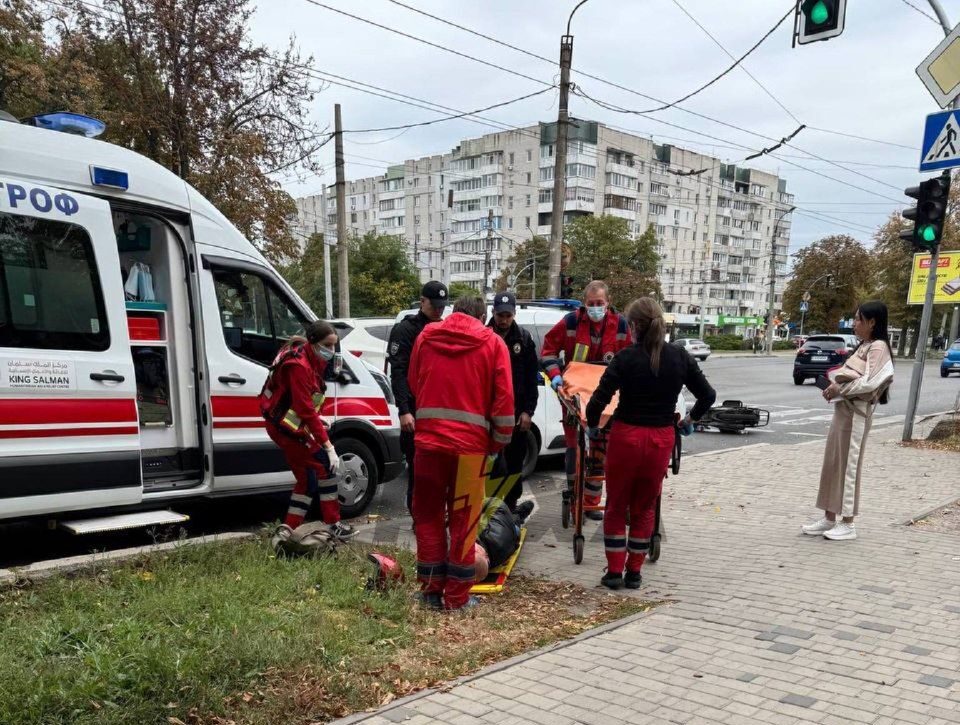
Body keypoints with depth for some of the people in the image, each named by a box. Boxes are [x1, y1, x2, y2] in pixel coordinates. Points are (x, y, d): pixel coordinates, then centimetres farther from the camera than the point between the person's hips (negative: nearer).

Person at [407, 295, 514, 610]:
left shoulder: (425, 336, 10)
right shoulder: (493, 343, 2)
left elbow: (412, 385, 14)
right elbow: (504, 399, -2)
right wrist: (498, 442, 6)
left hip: (428, 440, 2)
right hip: (471, 444, -2)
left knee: (428, 516, 14)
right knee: (463, 520, 8)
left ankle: (431, 588, 20)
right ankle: (457, 596, 13)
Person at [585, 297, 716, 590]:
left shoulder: (627, 358, -13)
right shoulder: (680, 357, -3)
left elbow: (598, 401, -16)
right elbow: (708, 395, 5)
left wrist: (592, 425, 2)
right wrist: (691, 419, 21)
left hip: (627, 437, -3)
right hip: (662, 440, 3)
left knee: (616, 506, 14)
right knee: (644, 507, 18)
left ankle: (614, 572, 16)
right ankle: (634, 572, 22)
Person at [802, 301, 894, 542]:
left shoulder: (878, 347, -12)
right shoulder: (863, 346, 18)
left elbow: (869, 383, -21)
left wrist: (839, 389, -12)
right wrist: (833, 385, 1)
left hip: (856, 413, -9)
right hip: (842, 409, 9)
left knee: (848, 466, -3)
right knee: (832, 464, 10)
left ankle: (847, 523, 5)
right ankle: (829, 518, 17)